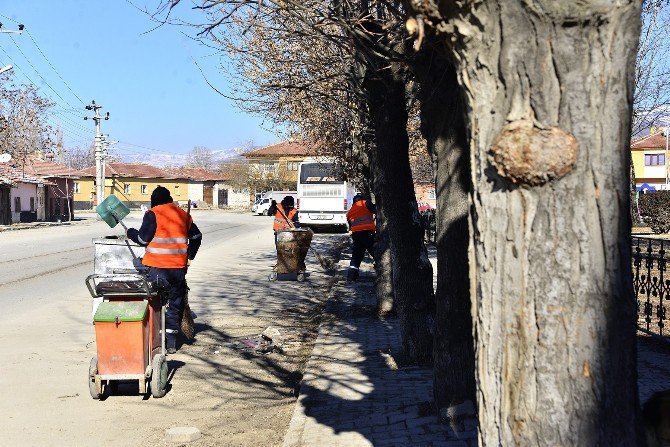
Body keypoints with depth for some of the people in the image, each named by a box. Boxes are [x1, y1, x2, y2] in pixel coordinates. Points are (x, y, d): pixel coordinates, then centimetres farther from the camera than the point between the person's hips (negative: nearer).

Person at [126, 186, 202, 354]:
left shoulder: (153, 214, -7)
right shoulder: (183, 215, 11)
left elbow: (143, 238, -8)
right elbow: (197, 236, 17)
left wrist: (130, 232, 11)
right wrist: (189, 257, 25)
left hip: (157, 268, -5)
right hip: (179, 268, 5)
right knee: (175, 305, 12)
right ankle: (171, 343, 15)